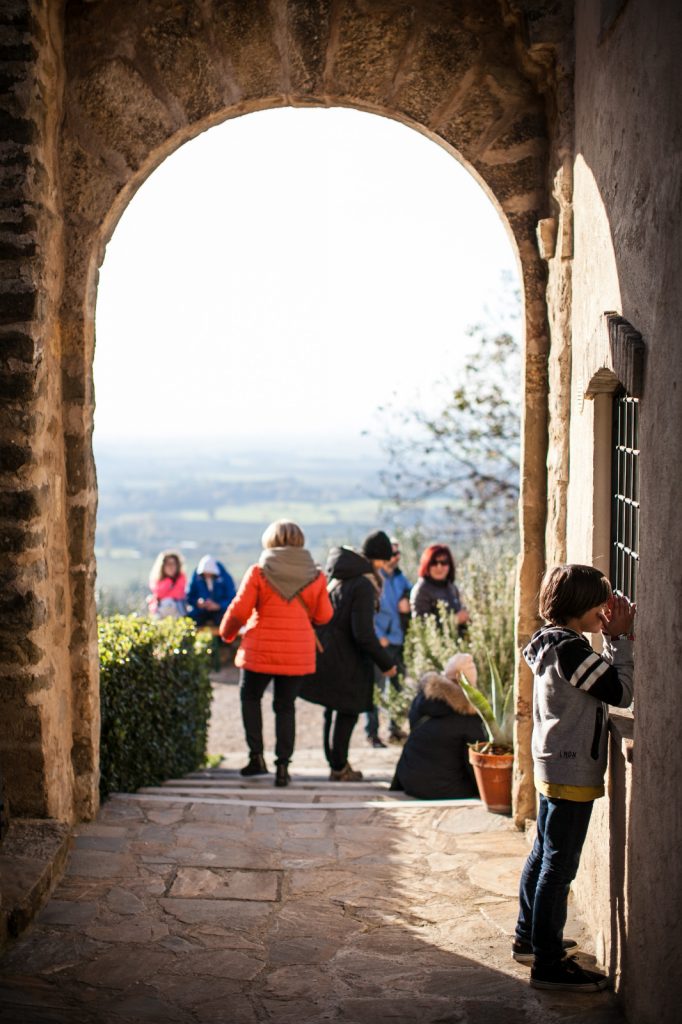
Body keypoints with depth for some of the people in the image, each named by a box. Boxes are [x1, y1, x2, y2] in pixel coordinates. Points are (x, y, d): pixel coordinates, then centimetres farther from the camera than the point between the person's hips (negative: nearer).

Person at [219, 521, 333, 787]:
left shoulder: (258, 572, -7)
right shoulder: (315, 576, -1)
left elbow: (239, 611, -5)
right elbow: (323, 616, 3)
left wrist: (227, 633, 14)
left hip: (260, 650, -2)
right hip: (298, 653, 2)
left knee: (250, 697, 19)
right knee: (286, 707, 11)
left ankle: (256, 756, 11)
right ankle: (282, 766, 6)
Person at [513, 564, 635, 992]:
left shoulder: (553, 643, 10)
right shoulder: (570, 648, -21)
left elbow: (605, 682, 13)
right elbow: (622, 692, -21)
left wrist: (614, 640, 4)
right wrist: (620, 640, -13)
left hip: (553, 769, 11)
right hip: (573, 774, -11)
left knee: (544, 857, 20)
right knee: (559, 867, -4)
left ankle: (530, 939, 33)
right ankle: (549, 964, 1)